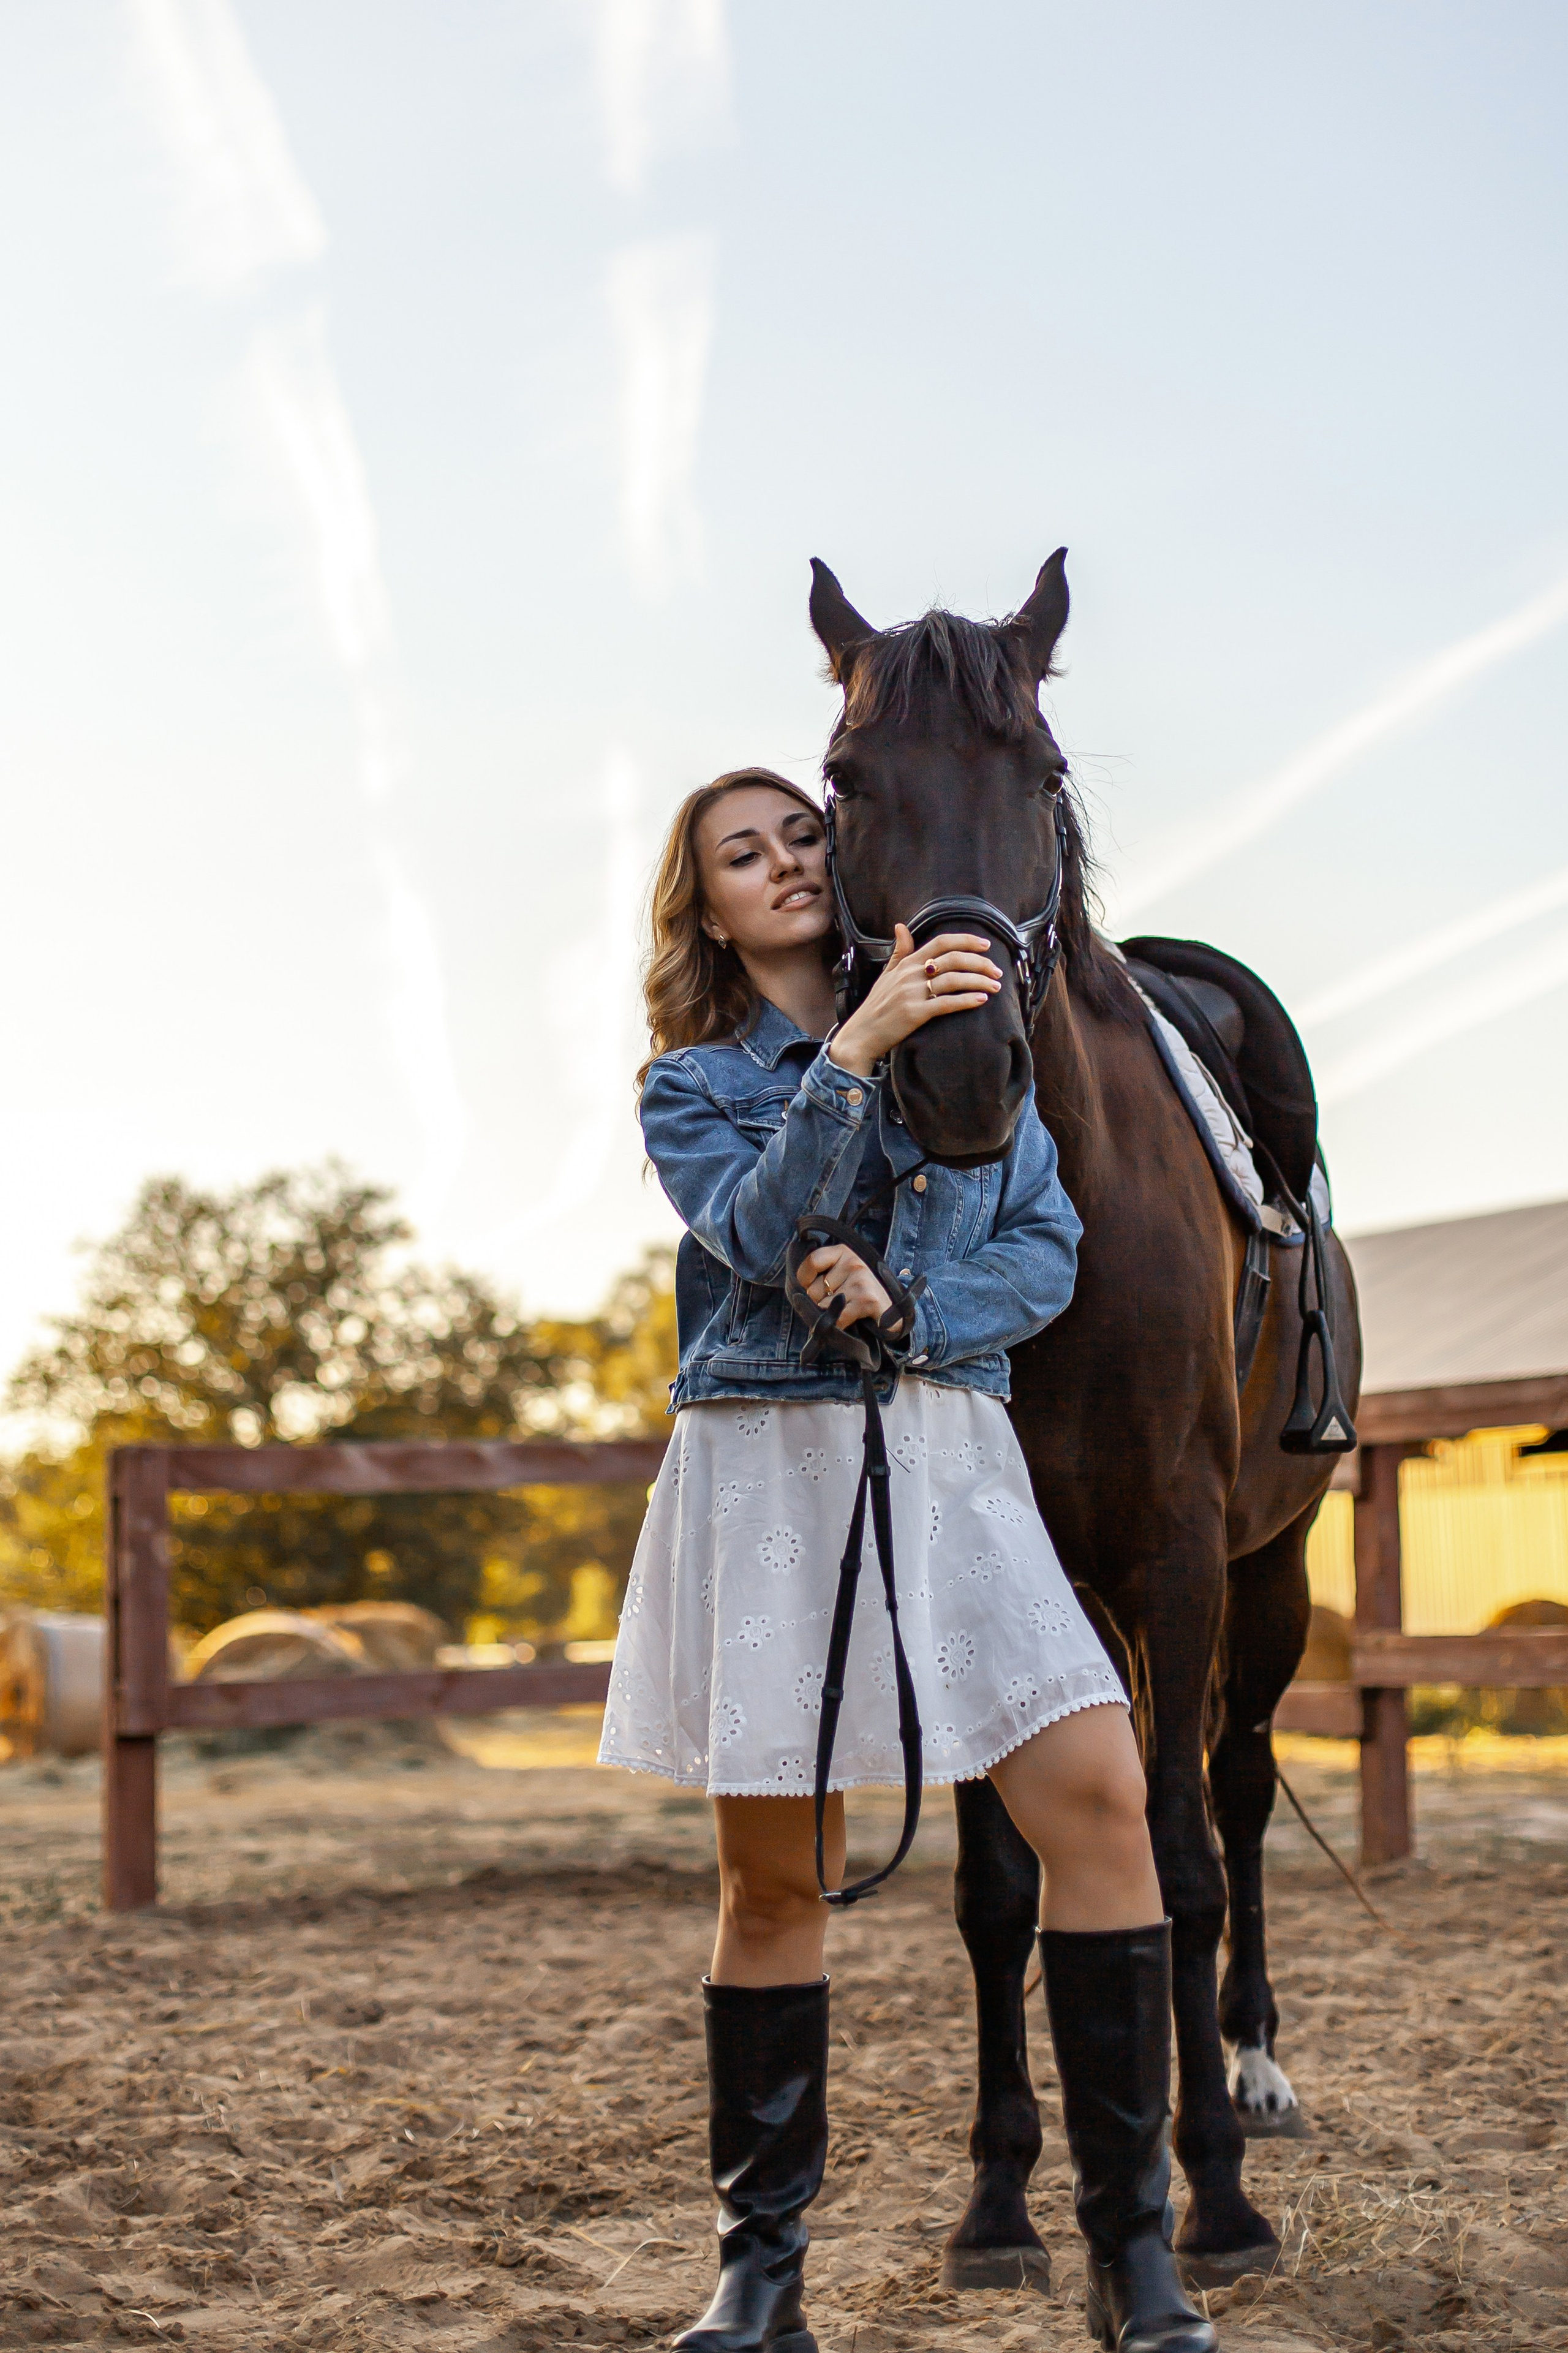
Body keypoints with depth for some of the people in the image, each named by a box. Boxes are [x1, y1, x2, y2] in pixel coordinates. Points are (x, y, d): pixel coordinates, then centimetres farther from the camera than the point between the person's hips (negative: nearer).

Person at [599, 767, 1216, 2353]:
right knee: (774, 1878, 2)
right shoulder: (689, 1087, 7)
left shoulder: (966, 1033, 13)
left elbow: (1047, 1253, 5)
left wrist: (912, 1306, -12)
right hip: (765, 1465, -1)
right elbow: (762, 1235, -13)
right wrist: (852, 1055, -23)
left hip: (948, 1459, 1)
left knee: (1099, 1801, -13)